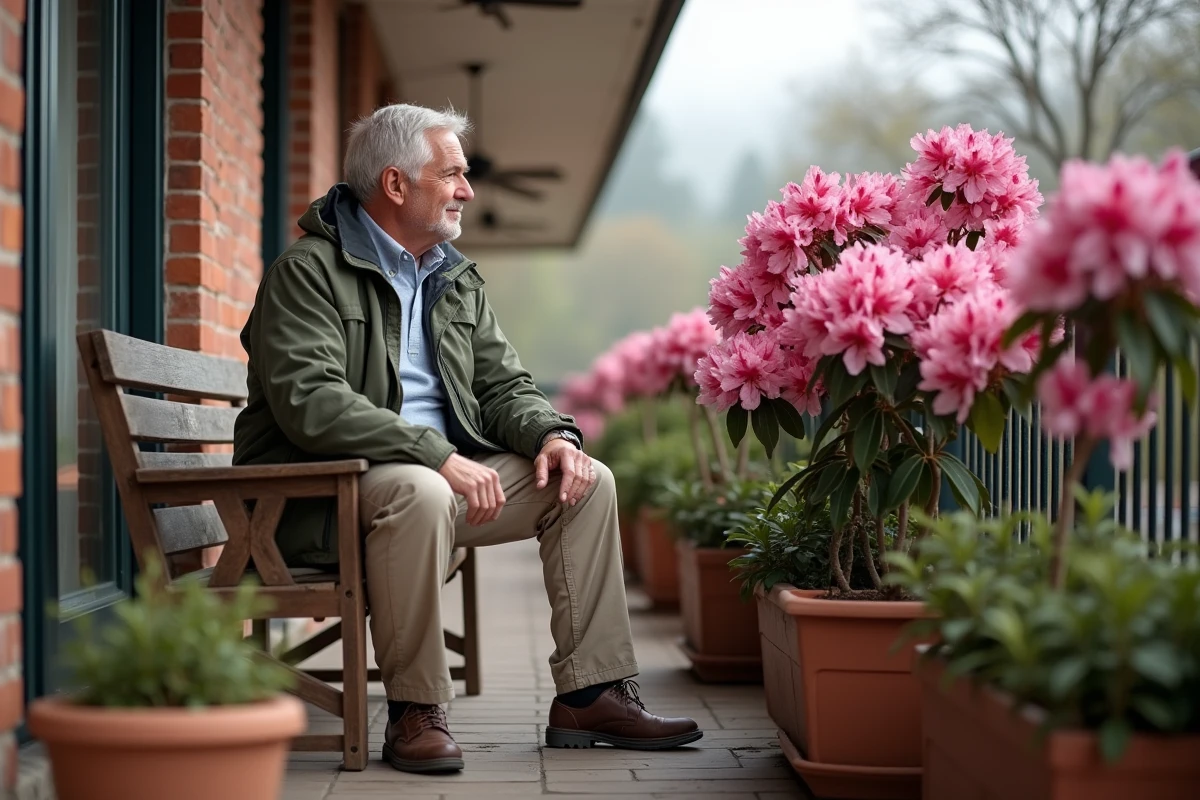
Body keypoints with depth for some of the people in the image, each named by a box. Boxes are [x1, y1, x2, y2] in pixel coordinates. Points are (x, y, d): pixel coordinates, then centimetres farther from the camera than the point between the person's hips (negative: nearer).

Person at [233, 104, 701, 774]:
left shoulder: (458, 279, 16)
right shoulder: (310, 271, -10)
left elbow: (505, 386, 16)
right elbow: (311, 403, -24)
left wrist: (552, 434, -9)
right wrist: (439, 455, -30)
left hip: (445, 472, 8)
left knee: (586, 480, -3)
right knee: (419, 491, -39)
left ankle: (590, 694, 0)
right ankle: (415, 711, -25)